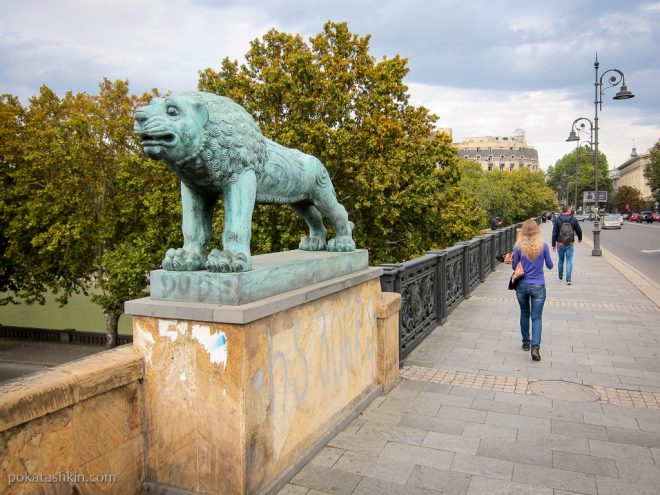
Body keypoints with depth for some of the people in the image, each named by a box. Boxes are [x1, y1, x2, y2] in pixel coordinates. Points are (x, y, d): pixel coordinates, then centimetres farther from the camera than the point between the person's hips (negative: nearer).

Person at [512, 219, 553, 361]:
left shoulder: (519, 247, -9)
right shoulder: (543, 246, -8)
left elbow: (514, 266, 0)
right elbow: (550, 266, 3)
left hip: (522, 286, 1)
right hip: (538, 286, -1)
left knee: (524, 314, 18)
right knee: (536, 317, 3)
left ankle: (526, 343, 29)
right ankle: (535, 347, -12)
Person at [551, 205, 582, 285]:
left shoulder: (557, 220, -5)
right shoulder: (573, 220, -4)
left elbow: (554, 233, -6)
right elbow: (579, 230, 5)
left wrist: (553, 245, -2)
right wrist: (579, 238, 27)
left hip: (560, 244, 1)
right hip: (570, 244, -1)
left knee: (561, 260, 16)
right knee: (569, 261, 1)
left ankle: (560, 276, 32)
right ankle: (568, 279, -8)